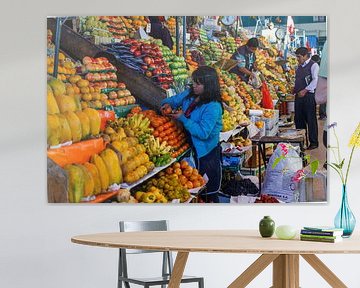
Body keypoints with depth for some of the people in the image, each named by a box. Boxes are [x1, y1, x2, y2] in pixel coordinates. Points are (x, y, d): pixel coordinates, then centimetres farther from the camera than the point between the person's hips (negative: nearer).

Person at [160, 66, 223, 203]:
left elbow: (203, 133, -29)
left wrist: (183, 118, -24)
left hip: (206, 152, -8)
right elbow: (174, 99, 19)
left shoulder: (213, 107, -24)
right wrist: (168, 104, -5)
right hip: (190, 147, 8)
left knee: (208, 193, 3)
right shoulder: (189, 94, 0)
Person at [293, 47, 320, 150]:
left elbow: (315, 80, -15)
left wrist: (305, 91, -20)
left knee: (311, 119, -4)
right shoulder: (299, 67, 19)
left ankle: (313, 142, 1)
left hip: (309, 96, -8)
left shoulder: (313, 65, -6)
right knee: (298, 119, 8)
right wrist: (294, 89, 9)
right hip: (299, 95, 8)